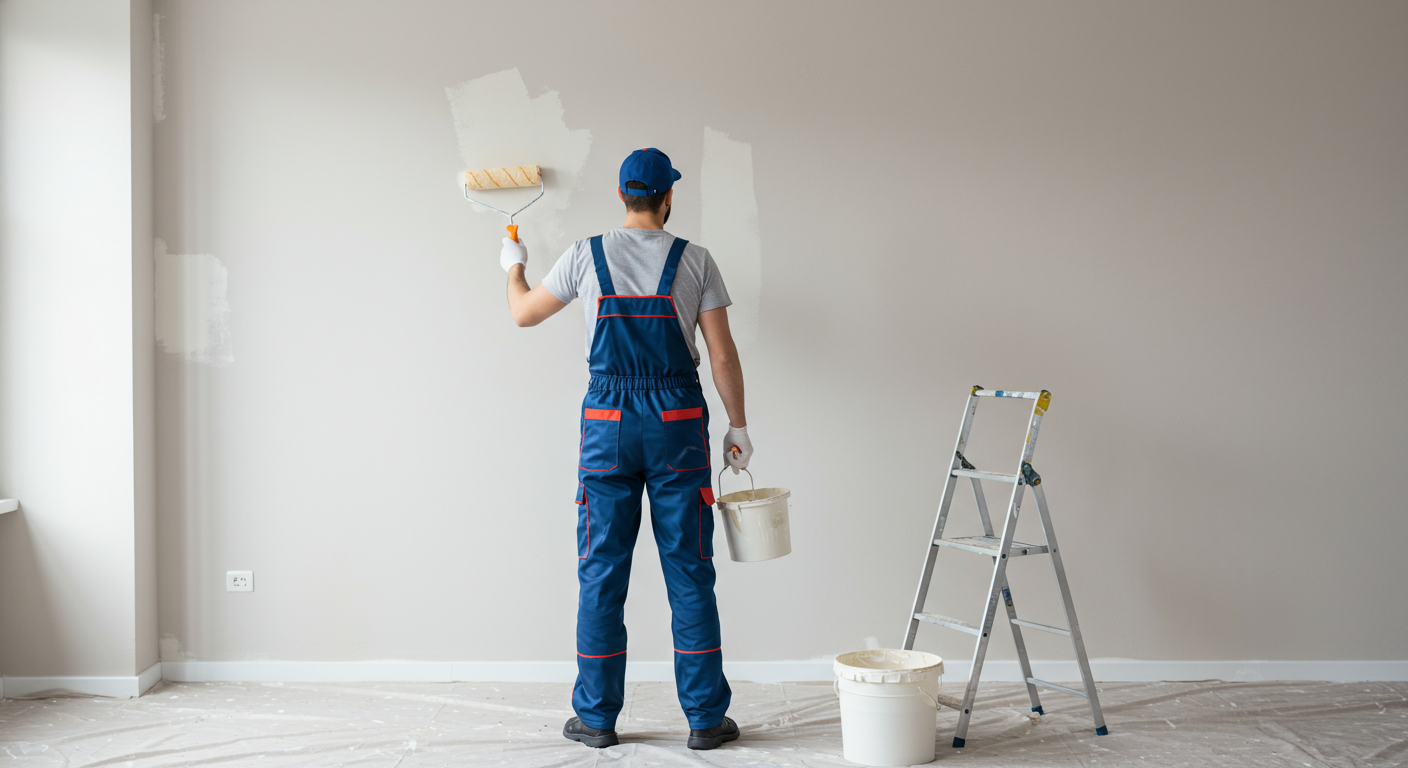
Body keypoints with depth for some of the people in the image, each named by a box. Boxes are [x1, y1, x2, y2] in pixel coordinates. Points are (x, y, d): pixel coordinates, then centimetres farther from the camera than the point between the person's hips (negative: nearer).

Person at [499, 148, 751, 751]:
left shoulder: (586, 256, 1)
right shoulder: (695, 261, -1)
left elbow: (523, 313, 14)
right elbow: (722, 354, -2)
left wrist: (513, 265, 35)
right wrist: (738, 426, 9)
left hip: (608, 427, 1)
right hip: (679, 427, 0)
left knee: (602, 572, 8)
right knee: (689, 572, 5)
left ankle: (597, 717, 15)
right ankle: (706, 718, 11)